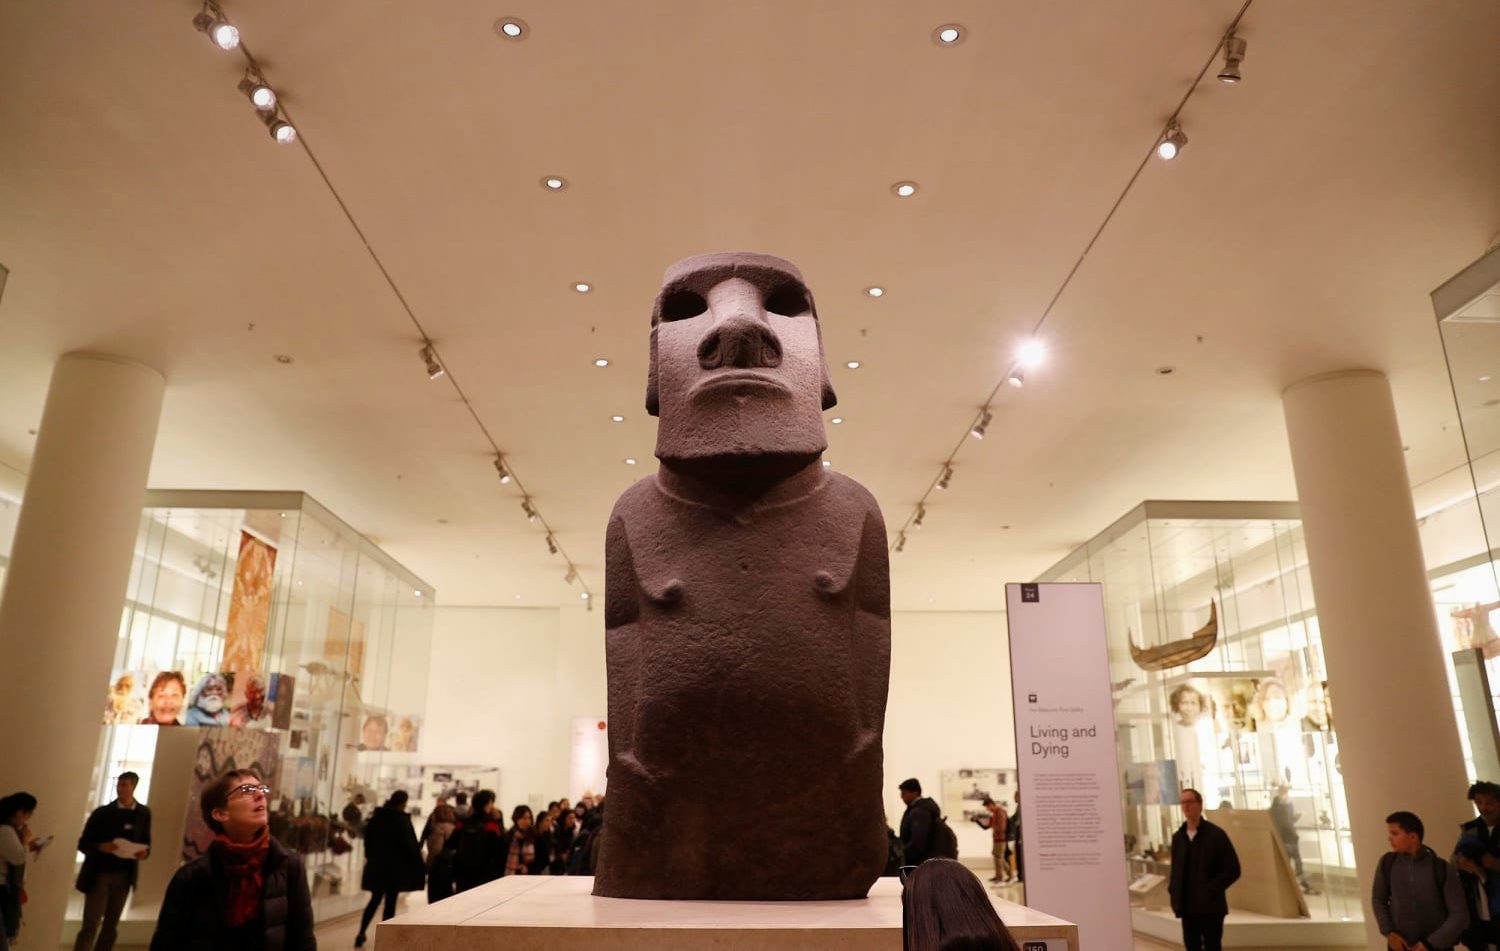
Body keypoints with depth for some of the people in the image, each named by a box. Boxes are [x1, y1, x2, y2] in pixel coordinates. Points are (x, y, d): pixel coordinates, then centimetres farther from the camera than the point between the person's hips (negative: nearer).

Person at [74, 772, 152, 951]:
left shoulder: (143, 813, 3)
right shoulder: (102, 812, -4)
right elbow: (83, 843, -1)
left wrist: (145, 852, -13)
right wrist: (100, 847, -21)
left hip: (123, 876, 3)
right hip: (99, 874, -3)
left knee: (111, 925, 10)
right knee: (90, 925, -5)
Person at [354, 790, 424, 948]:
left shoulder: (376, 817, 4)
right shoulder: (402, 819, -15)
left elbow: (368, 840, 13)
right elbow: (411, 846, -15)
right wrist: (420, 867, -7)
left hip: (376, 866, 6)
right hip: (396, 868, -6)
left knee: (375, 899, 17)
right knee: (390, 903, 3)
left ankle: (361, 934, 11)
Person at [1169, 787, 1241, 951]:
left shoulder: (1216, 834, -8)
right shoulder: (1178, 837, 9)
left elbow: (1233, 870, -9)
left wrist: (1211, 891, -16)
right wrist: (1174, 893, 3)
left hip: (1211, 906, -5)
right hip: (1187, 906, 5)